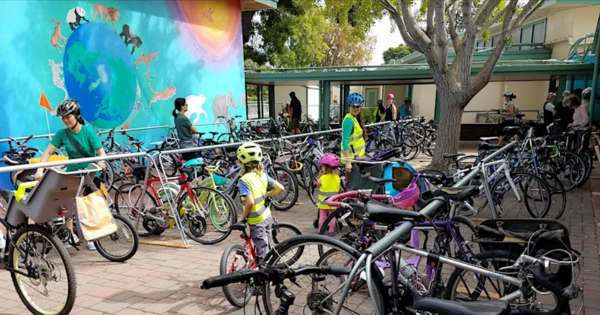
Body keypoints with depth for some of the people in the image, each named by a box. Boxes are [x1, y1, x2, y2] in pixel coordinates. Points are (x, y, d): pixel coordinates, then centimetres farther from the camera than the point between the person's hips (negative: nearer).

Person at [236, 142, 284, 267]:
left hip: (256, 221, -7)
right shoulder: (262, 174, -1)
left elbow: (250, 202, -30)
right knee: (267, 249, 21)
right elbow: (280, 188, 1)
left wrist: (243, 217, -15)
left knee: (262, 253, 3)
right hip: (267, 217, 7)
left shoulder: (244, 180, -21)